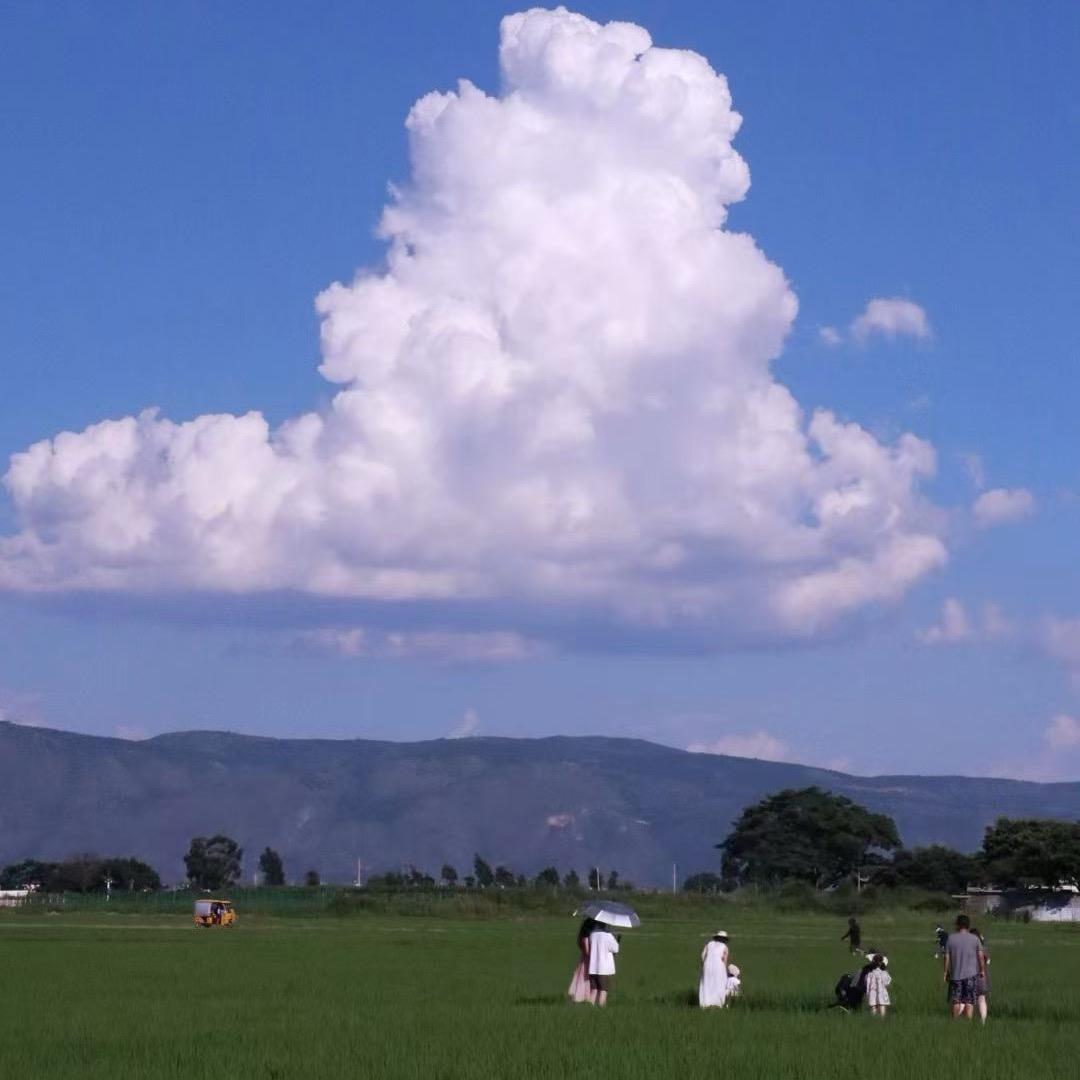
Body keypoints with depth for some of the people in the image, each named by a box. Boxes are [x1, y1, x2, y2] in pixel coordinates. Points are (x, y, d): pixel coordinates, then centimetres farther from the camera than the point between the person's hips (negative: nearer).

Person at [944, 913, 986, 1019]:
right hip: (971, 974, -1)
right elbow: (981, 956, -2)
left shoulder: (951, 938, 0)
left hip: (955, 975, 1)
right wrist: (982, 970, 9)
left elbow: (947, 957, 0)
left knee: (955, 1001, 9)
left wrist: (946, 972, 8)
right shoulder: (974, 939, -1)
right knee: (969, 1001, 1)